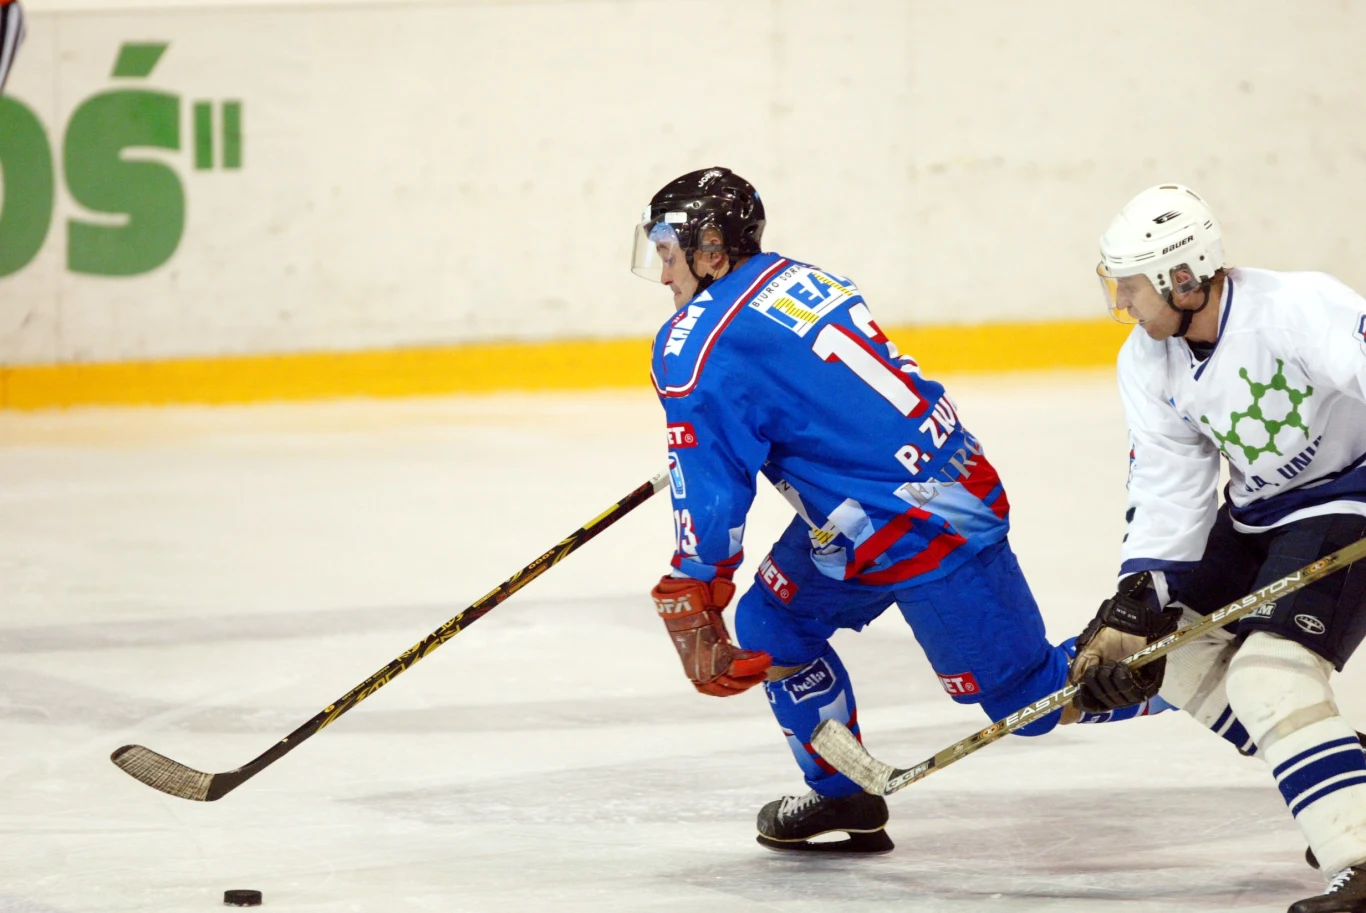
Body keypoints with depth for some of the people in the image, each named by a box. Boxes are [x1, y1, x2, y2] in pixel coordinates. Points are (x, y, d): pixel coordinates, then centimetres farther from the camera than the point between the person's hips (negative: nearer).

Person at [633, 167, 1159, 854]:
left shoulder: (698, 346, -13)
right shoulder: (794, 276, 12)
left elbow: (708, 489, -15)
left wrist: (692, 599, -5)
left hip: (910, 530, -10)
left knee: (1031, 698, 0)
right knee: (775, 622, 19)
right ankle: (843, 798, 25)